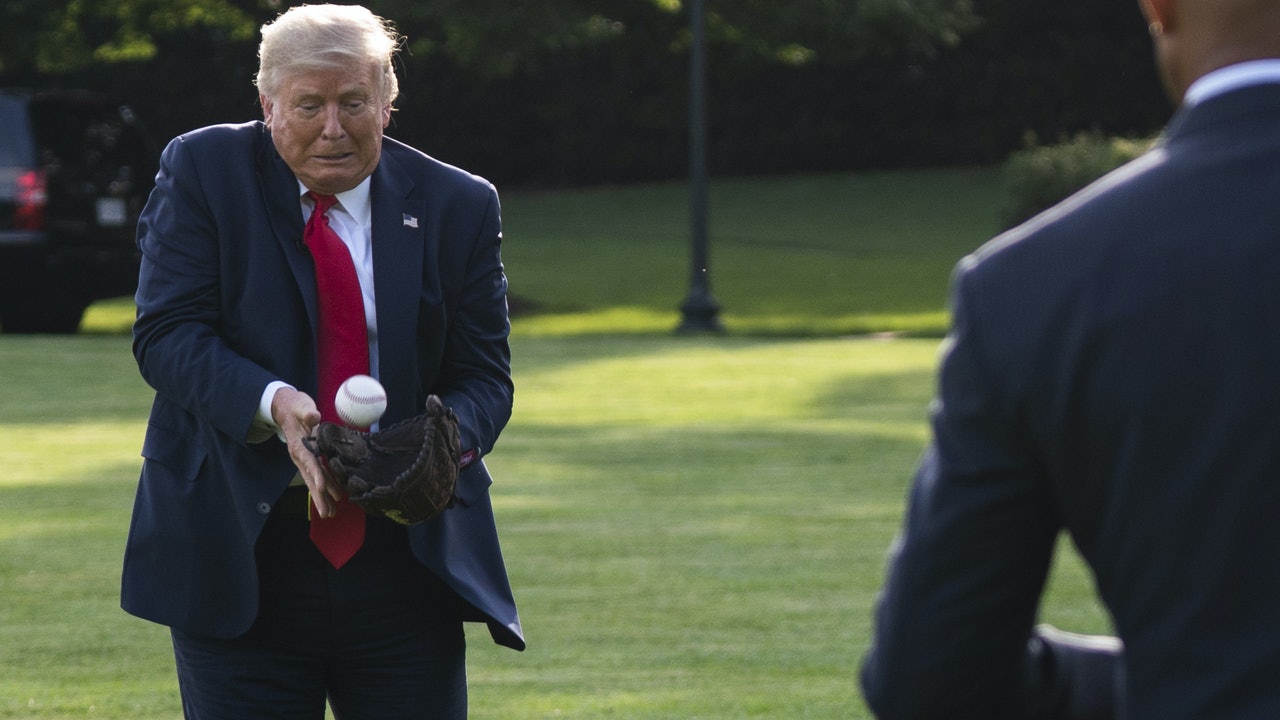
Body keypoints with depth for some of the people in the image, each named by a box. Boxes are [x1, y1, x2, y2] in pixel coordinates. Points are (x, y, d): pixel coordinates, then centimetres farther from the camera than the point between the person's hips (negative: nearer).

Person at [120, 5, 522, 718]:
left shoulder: (458, 206, 5)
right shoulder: (203, 172, 1)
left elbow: (484, 376, 5)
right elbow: (166, 334, -7)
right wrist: (271, 403, -25)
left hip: (405, 567, 2)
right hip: (241, 561, -1)